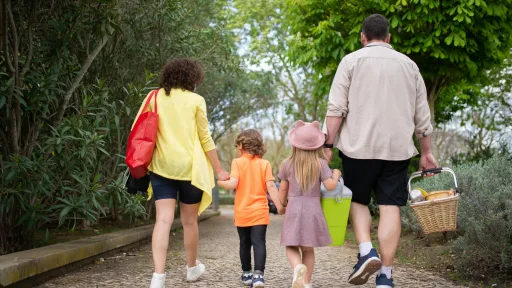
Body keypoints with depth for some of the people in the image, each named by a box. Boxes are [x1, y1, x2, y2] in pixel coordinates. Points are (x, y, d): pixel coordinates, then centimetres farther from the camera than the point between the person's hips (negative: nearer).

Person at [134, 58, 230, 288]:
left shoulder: (155, 97, 6)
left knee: (163, 220, -4)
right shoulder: (195, 100, -1)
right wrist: (219, 170, 6)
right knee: (189, 221, 12)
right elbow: (205, 139, -1)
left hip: (162, 167, 2)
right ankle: (192, 267, 30)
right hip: (190, 167, -2)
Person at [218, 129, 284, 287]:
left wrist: (218, 182, 3)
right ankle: (258, 274, -20)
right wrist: (279, 206, -3)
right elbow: (271, 186, -7)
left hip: (242, 212, 0)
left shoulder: (237, 162, -3)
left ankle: (247, 273, 24)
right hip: (260, 212, 0)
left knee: (244, 243, 13)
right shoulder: (264, 164, 1)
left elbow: (233, 183, -14)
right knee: (259, 242, -5)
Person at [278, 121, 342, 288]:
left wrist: (283, 205, 24)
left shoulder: (288, 164, 1)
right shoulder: (320, 163, -5)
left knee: (291, 247, 8)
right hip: (313, 211, 0)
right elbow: (330, 185, -12)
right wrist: (336, 174, 7)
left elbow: (282, 191, 7)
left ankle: (298, 268, -22)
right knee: (308, 249, 12)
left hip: (293, 211, 0)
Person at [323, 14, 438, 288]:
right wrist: (426, 152, 20)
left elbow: (336, 109, -5)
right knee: (390, 207, 3)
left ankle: (366, 251, -5)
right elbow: (422, 116, 13)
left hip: (359, 145, -2)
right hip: (397, 148, 2)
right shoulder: (408, 65, 13)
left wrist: (328, 144, -3)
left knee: (358, 200, 15)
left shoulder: (351, 61, 3)